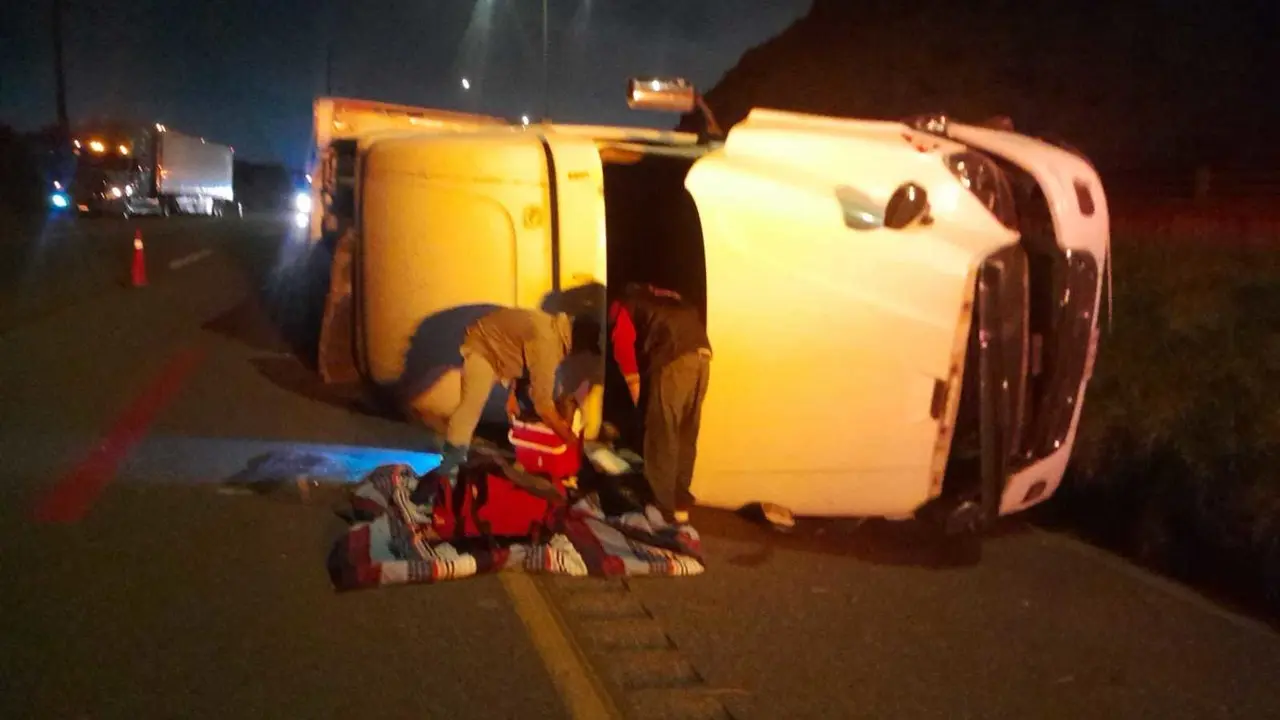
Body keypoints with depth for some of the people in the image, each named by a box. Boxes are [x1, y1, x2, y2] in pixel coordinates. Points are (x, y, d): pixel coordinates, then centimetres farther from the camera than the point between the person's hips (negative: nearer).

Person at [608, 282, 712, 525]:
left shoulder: (621, 304, 16)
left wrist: (634, 383, 3)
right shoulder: (666, 298, 36)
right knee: (686, 436, 17)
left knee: (661, 437, 3)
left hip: (674, 358, -7)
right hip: (701, 353, 7)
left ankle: (663, 509, 8)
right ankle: (680, 505, 26)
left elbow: (623, 340, -2)